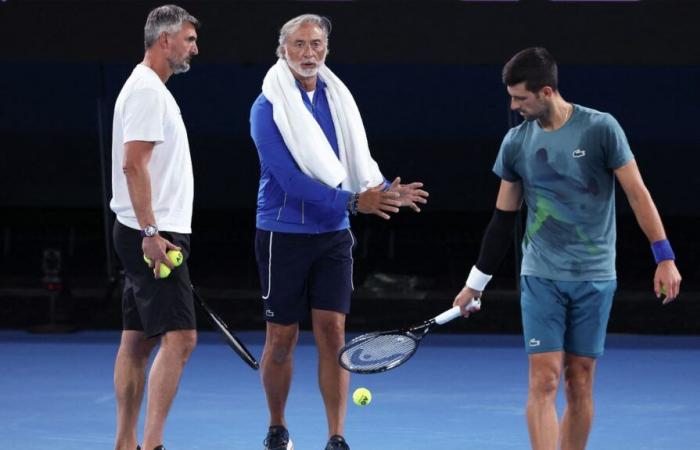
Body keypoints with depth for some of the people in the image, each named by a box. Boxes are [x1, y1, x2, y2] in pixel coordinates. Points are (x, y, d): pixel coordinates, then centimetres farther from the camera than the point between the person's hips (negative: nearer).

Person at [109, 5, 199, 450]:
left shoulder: (152, 89, 19)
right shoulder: (147, 91, -13)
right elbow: (133, 164, -20)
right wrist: (150, 233, -24)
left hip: (153, 235, 11)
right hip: (155, 235, -11)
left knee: (137, 341, 9)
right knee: (179, 336, -15)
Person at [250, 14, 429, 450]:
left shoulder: (338, 100, 6)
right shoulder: (268, 108, -10)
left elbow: (360, 163, 10)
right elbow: (289, 179, -19)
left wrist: (387, 190, -12)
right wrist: (352, 201, -25)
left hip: (333, 235, 3)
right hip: (284, 234, -3)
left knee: (332, 332, -4)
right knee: (282, 339, 5)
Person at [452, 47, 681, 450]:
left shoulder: (601, 129, -6)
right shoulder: (516, 142, 3)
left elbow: (637, 193, -3)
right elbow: (504, 216, 12)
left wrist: (664, 257, -9)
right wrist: (476, 282, 15)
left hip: (594, 277, -1)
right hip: (541, 277, 1)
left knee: (580, 382, 3)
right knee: (544, 379, -10)